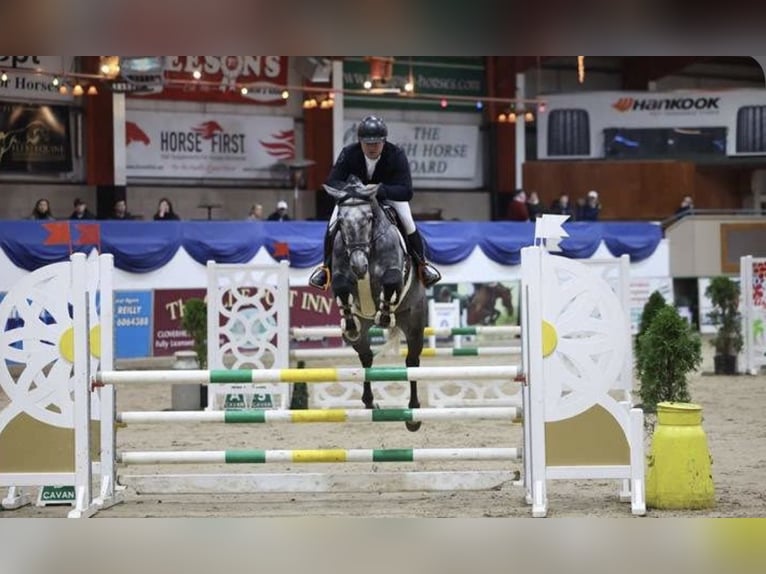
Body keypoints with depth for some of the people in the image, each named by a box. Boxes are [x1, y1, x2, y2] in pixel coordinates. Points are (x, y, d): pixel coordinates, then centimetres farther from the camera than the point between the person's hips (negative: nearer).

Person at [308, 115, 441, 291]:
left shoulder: (397, 155, -32)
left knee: (409, 225, -18)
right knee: (333, 226, -15)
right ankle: (326, 266, 8)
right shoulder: (349, 153, -30)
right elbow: (332, 182, -29)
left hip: (390, 192, -1)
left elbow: (406, 191, -39)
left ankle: (421, 264, 8)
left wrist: (381, 190, -57)